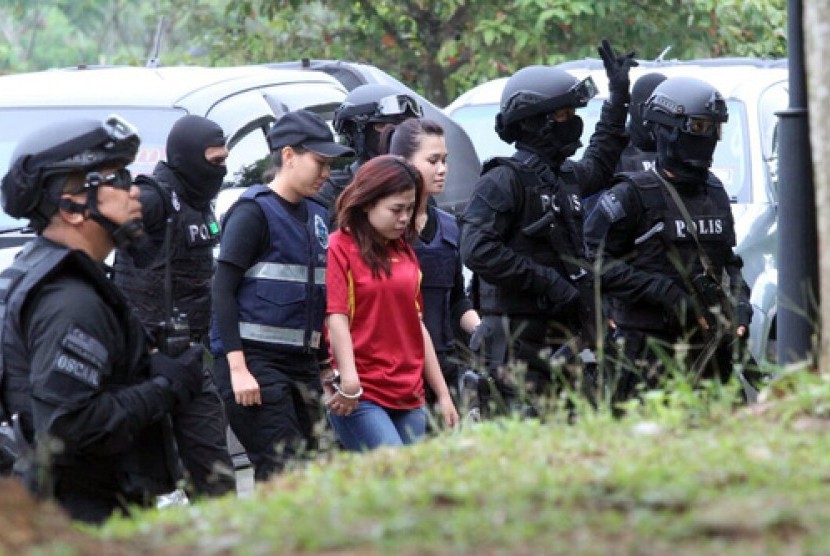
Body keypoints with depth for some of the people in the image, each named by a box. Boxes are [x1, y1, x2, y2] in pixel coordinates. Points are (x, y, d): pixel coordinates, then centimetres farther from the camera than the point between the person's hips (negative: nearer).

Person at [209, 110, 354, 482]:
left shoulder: (316, 217, 17)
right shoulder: (254, 210, -5)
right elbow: (223, 290, -11)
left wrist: (324, 360, 19)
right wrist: (237, 368, -18)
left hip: (302, 363, 8)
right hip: (254, 362, -8)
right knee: (283, 472, -16)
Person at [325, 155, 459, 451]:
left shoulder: (404, 252, 17)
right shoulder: (341, 248, -3)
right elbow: (336, 317, -13)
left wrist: (443, 394, 20)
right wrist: (348, 380, -26)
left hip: (409, 398, 7)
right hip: (359, 398, -7)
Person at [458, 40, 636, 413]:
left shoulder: (567, 176, 17)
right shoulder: (504, 181, -9)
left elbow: (599, 165, 43)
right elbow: (476, 250, -20)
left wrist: (618, 98, 43)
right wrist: (545, 281, -20)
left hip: (563, 335, 9)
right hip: (519, 336, -9)